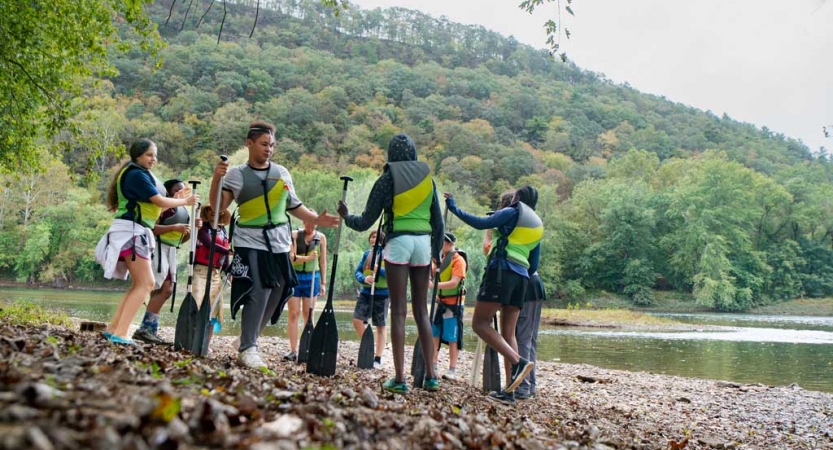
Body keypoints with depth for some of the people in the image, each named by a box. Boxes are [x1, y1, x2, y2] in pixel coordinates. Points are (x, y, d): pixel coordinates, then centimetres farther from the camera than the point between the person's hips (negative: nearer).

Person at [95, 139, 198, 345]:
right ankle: (120, 333, -18)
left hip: (135, 232, 10)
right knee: (146, 283, -13)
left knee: (140, 284, 11)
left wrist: (177, 198, 13)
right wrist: (184, 202, 2)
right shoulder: (137, 174, -11)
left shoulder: (137, 174, 21)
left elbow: (153, 205, 19)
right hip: (131, 231, -10)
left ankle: (113, 328, 9)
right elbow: (159, 201, -12)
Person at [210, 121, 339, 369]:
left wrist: (316, 220, 4)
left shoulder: (282, 173, 11)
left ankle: (247, 342, 25)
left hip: (279, 244, 5)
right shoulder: (236, 174, 1)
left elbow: (294, 206, 17)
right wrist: (216, 178, -19)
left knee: (275, 295, 7)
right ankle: (248, 348, -6)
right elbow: (218, 206, -6)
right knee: (258, 293, -17)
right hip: (250, 243, -5)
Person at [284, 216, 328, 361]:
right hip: (294, 276, -1)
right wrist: (308, 258, -27)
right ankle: (293, 350, 2)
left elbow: (323, 261, 6)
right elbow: (291, 256, -10)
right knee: (294, 313, -1)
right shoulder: (295, 235, -3)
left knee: (308, 314, 4)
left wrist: (323, 282, 4)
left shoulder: (321, 237, 3)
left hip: (312, 277, 1)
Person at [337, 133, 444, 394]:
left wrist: (345, 216, 21)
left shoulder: (387, 179, 1)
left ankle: (399, 379, -5)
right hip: (423, 242, 4)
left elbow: (365, 222, 2)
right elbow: (438, 222, 12)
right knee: (421, 309, 10)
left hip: (398, 242, -4)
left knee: (398, 311, -3)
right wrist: (437, 251, 22)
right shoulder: (428, 178, 11)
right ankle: (430, 376, 9)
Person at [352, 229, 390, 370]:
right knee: (357, 320, -7)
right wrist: (364, 278, -15)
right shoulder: (366, 254, 9)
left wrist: (379, 270, -27)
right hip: (366, 292, 4)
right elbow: (358, 271, 7)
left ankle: (378, 358, 12)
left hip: (382, 294, -4)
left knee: (381, 326, 5)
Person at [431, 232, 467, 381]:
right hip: (440, 301, 7)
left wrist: (434, 285, -32)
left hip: (453, 303, -7)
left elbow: (454, 283, -21)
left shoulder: (458, 260, -11)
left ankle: (452, 370, 1)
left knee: (452, 337, -3)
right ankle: (433, 366, 14)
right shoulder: (440, 259, 12)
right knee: (434, 334, 7)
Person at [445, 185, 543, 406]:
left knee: (480, 323, -7)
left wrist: (455, 209, -1)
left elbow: (481, 223, -9)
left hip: (501, 270, -7)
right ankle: (509, 391, 0)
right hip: (520, 278, 7)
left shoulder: (514, 212, 2)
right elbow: (534, 265, 22)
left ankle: (517, 362, -24)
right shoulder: (538, 226, 23)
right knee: (508, 333, 6)